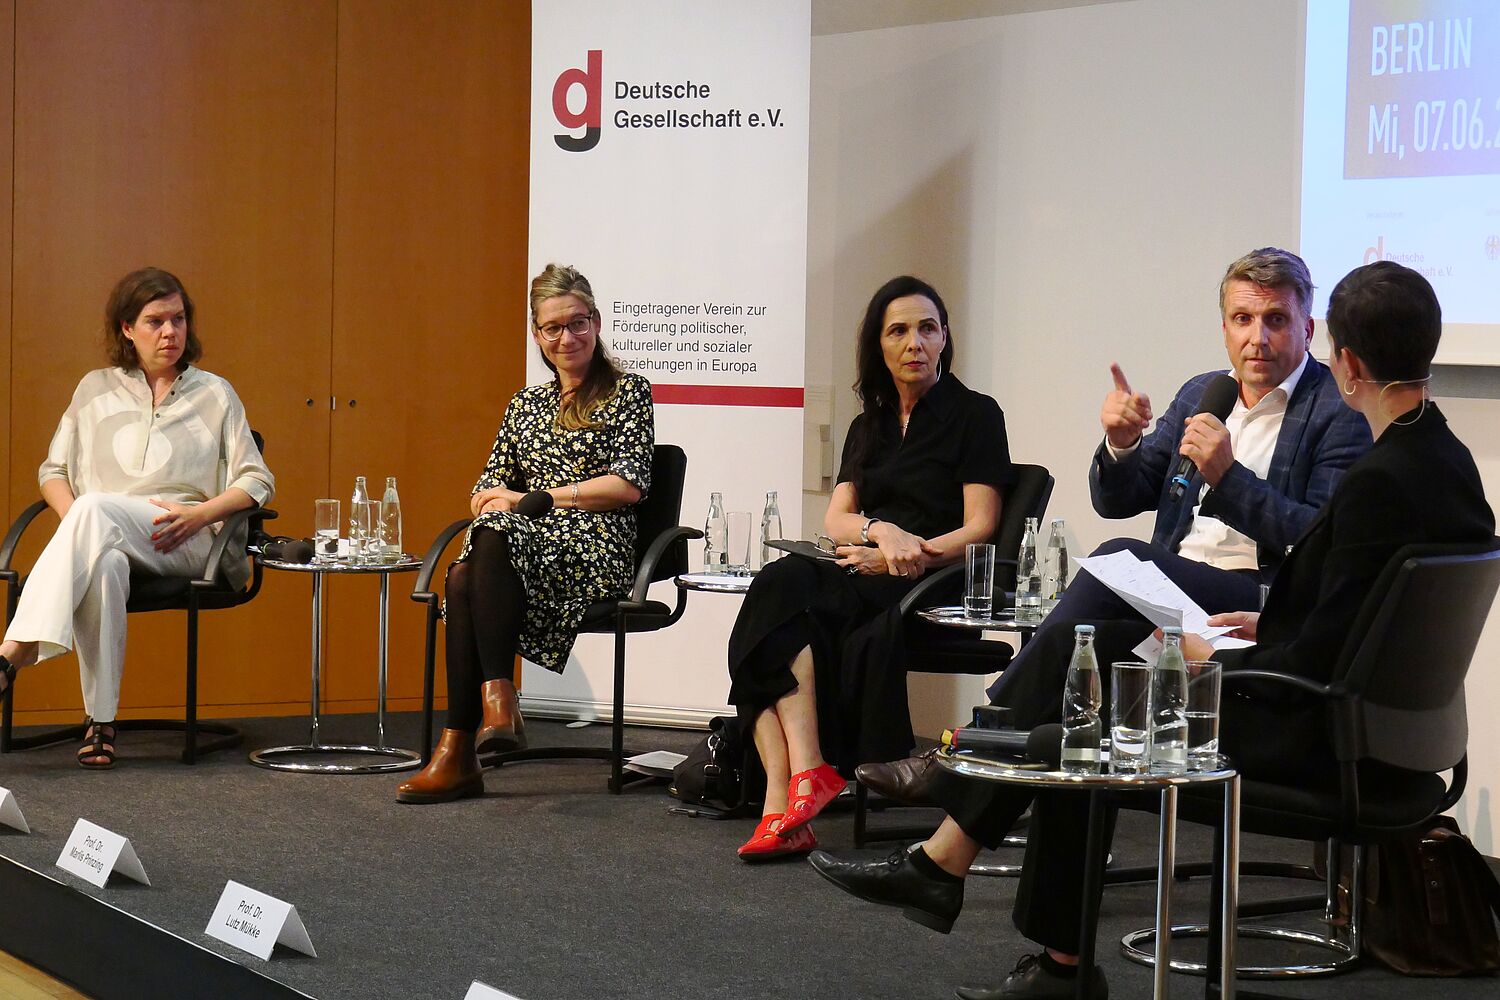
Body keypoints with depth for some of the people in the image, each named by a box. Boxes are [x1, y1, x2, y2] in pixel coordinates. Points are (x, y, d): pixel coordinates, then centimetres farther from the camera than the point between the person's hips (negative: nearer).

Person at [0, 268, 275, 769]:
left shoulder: (214, 394, 17)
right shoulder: (96, 389, 21)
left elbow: (258, 481, 12)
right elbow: (52, 471, 19)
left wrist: (202, 513, -8)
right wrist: (75, 521, -4)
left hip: (186, 543, -1)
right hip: (103, 539, 1)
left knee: (96, 509, -36)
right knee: (105, 564, -40)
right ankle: (100, 721, -42)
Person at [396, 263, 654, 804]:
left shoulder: (627, 392, 8)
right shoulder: (525, 404, 24)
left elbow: (630, 484, -5)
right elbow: (490, 485, 20)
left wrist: (531, 499, -7)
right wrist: (489, 499, -6)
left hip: (594, 551, -5)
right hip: (520, 550, 5)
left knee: (496, 537, -36)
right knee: (464, 581, -32)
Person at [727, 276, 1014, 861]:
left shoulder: (975, 415, 5)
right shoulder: (869, 426, 23)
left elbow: (978, 529, -3)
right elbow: (834, 520, 12)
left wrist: (899, 558, -14)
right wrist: (881, 531, -11)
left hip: (933, 590, -5)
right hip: (863, 581, 5)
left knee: (779, 593, -30)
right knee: (780, 586, -29)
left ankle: (793, 790, -31)